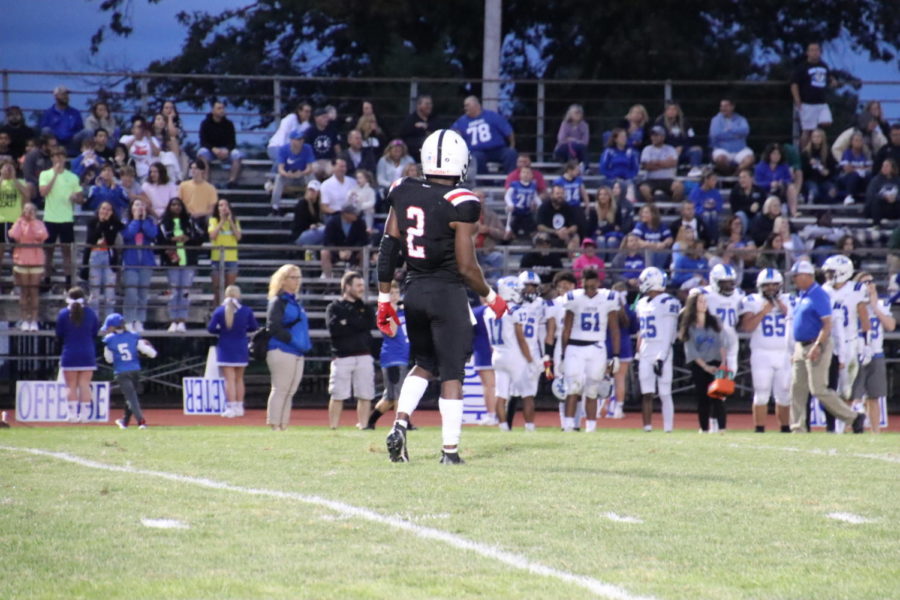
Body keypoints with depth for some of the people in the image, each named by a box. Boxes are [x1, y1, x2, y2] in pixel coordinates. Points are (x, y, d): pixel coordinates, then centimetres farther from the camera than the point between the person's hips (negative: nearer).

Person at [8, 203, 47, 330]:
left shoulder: (39, 224, 4)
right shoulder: (19, 223, 5)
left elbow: (43, 235, -15)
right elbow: (13, 235, -12)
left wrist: (33, 222, -10)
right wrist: (20, 221, -6)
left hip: (36, 261, -1)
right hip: (21, 261, 1)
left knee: (34, 291, 0)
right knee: (24, 291, 3)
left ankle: (34, 320, 3)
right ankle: (25, 320, 7)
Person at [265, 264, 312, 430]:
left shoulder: (295, 302, 20)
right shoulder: (278, 301, -6)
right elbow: (273, 327, -16)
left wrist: (306, 344, 12)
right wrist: (292, 339, -18)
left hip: (297, 353, 9)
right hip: (281, 351, -9)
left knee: (289, 392, 8)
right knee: (280, 390, -8)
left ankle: (283, 426, 11)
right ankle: (274, 425, -7)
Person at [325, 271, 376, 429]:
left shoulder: (366, 308, 17)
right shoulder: (334, 308, 6)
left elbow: (370, 324, -4)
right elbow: (334, 329, -11)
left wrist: (347, 323, -6)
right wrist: (357, 326, -6)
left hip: (364, 356, 3)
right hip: (341, 357, -3)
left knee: (365, 395, 1)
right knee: (338, 396, -5)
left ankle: (363, 427, 5)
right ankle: (333, 428, -1)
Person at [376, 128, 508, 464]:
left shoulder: (403, 194, 2)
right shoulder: (459, 205, -13)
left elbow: (388, 250, 6)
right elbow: (466, 266, -12)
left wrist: (384, 298, 14)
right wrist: (490, 297, 4)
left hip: (414, 290, 5)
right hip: (447, 292, -5)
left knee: (425, 363, 22)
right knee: (452, 372, 3)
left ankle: (400, 423, 2)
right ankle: (450, 449, 2)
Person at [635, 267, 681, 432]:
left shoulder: (668, 303, -9)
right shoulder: (643, 303, 14)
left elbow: (669, 335, -12)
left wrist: (661, 358, -17)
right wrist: (638, 355, 16)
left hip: (661, 352, -7)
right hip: (645, 354, 7)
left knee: (665, 394, -4)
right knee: (646, 394, 3)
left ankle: (668, 429, -2)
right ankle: (647, 428, 5)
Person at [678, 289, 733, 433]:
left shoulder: (714, 321, 7)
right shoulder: (688, 325, 3)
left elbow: (723, 343, 4)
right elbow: (691, 350, -1)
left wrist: (723, 363, -9)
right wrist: (705, 367, -9)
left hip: (715, 362, 0)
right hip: (698, 365, 0)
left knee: (717, 397, -14)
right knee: (702, 398, -1)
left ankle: (722, 428, -21)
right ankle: (704, 429, 6)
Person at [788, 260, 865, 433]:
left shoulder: (819, 296, -14)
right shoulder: (802, 296, 15)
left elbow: (827, 325, -19)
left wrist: (817, 346, -28)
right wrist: (796, 352, 21)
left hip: (817, 346, -9)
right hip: (801, 347, 9)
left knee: (819, 390, -11)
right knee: (797, 390, 5)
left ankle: (853, 418, -1)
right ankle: (798, 429, 8)